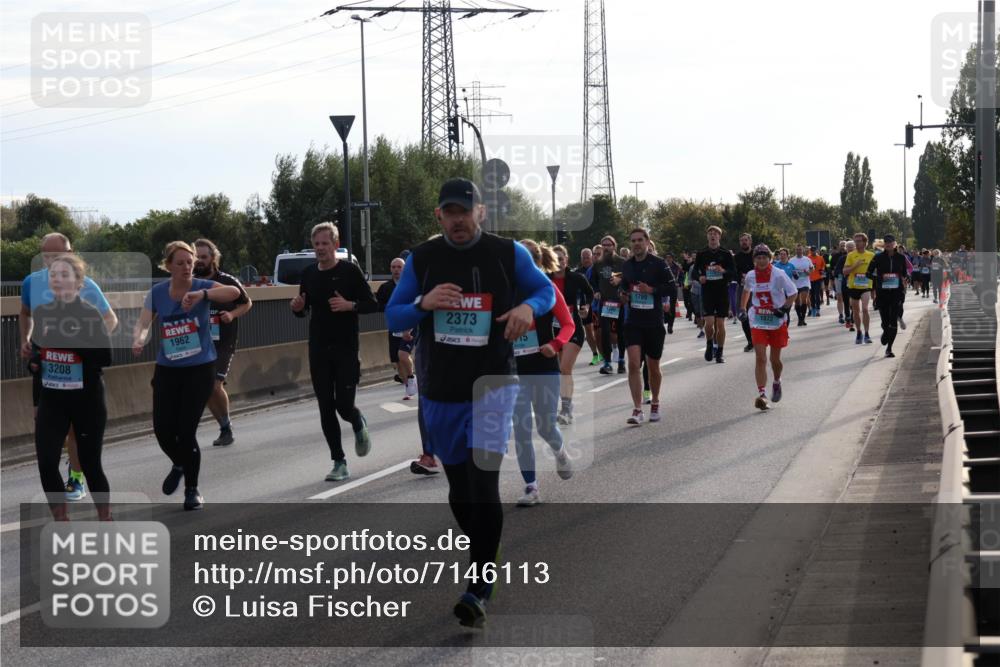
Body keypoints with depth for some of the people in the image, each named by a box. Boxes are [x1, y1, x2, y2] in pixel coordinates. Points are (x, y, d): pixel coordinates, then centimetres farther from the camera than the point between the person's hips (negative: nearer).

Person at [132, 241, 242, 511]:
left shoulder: (202, 287, -10)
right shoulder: (156, 293, 0)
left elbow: (234, 292, -28)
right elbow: (143, 323, -6)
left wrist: (202, 294, -45)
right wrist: (138, 341, -30)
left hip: (199, 370, -3)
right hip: (167, 370, 3)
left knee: (186, 431, -8)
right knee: (163, 429, -2)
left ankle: (192, 490, 13)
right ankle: (179, 465, 34)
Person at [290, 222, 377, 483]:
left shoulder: (350, 271, -5)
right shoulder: (309, 274, 8)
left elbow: (372, 304, -4)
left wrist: (350, 305, -21)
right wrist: (297, 308, -4)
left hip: (346, 348, -4)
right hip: (318, 350, 4)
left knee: (344, 404, -9)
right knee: (326, 408, 2)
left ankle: (359, 425, 27)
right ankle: (339, 462, 11)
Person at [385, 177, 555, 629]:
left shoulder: (509, 253, -3)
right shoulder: (421, 259, 2)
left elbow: (547, 290, 9)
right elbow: (392, 317, 4)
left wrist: (528, 307, -14)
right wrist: (423, 304, -17)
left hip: (491, 386, -3)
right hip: (440, 391, 3)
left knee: (483, 481, -17)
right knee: (459, 489, 11)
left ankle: (478, 589, -15)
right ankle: (486, 562, 33)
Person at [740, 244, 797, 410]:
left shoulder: (778, 275, -12)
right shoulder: (751, 276, -1)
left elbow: (794, 293, -7)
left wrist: (785, 307, -21)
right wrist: (743, 308, 19)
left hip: (777, 321, -1)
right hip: (758, 322, 1)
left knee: (775, 359, 10)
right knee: (760, 358, -12)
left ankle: (777, 383, 41)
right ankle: (761, 394, -18)